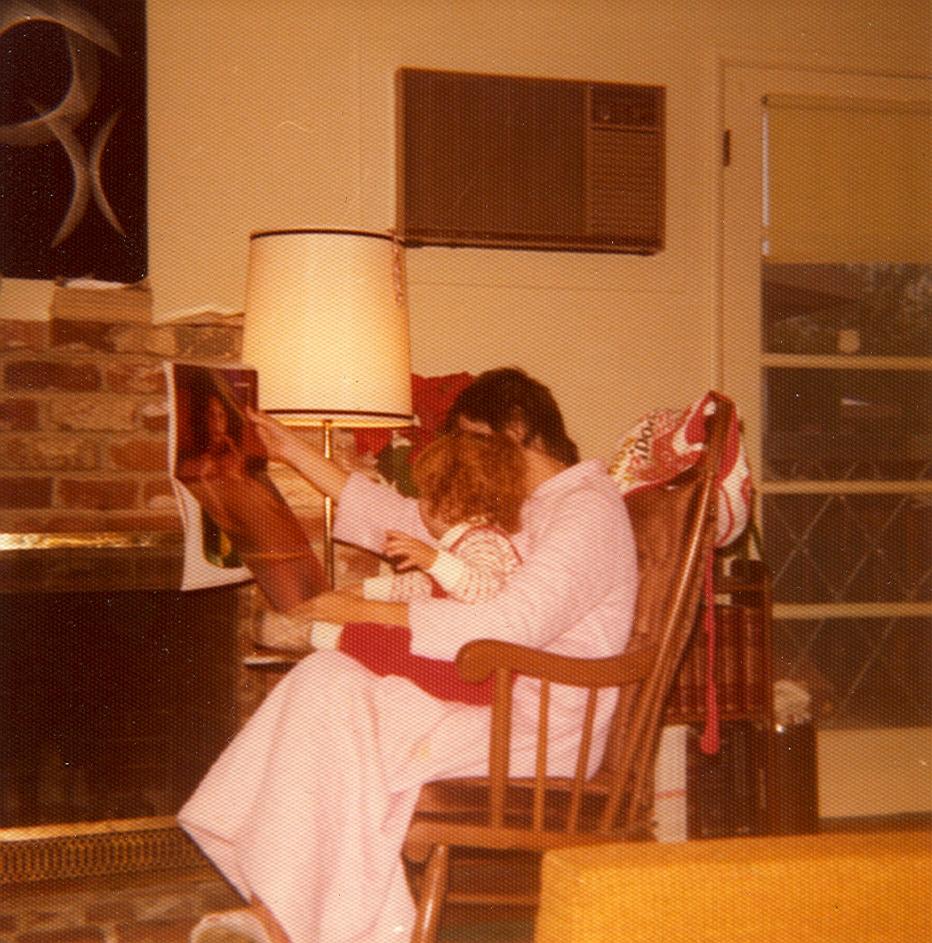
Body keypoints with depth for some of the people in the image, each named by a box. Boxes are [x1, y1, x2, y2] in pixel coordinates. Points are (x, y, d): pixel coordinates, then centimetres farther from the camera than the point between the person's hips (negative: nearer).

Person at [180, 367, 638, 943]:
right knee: (325, 675, -11)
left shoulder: (589, 508, -10)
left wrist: (367, 611, -22)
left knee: (332, 697, -20)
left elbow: (516, 624, -24)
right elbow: (402, 519, 25)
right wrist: (295, 452, 24)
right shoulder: (512, 507, 21)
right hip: (491, 697, 9)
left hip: (541, 723, -9)